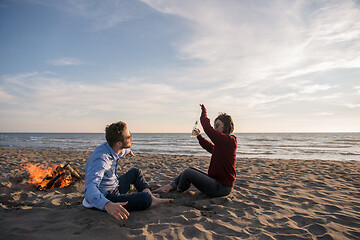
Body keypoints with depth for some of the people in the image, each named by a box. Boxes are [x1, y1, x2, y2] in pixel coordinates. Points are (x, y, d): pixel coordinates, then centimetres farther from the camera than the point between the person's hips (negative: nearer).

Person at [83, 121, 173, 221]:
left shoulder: (111, 147, -5)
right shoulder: (101, 159, -34)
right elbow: (89, 188, -48)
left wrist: (128, 151, 46)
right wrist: (107, 205, -67)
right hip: (105, 197, -10)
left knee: (135, 172, 22)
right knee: (145, 198, -28)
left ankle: (151, 196, 9)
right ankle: (150, 200, 6)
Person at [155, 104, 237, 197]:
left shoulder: (228, 140, -19)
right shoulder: (223, 142, 12)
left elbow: (208, 129, -22)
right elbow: (210, 147, 28)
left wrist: (204, 113, -5)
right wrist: (199, 136, 25)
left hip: (221, 188, -10)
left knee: (188, 172, -13)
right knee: (190, 169, 14)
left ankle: (177, 192, 13)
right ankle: (169, 186, 15)